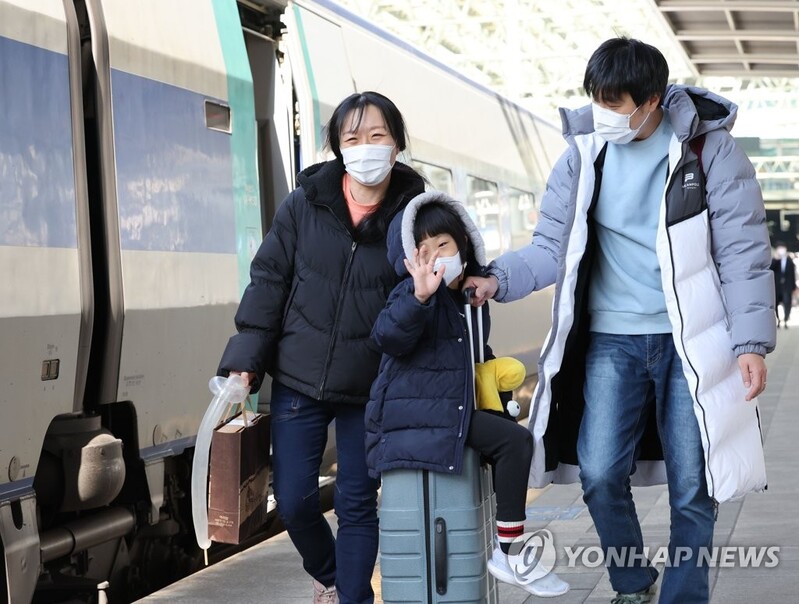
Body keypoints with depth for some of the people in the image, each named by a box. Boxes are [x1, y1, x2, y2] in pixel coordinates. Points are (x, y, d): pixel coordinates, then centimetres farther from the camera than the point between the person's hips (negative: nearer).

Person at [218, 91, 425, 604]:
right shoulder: (304, 205, -4)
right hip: (298, 380, 2)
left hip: (371, 390, -2)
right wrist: (245, 361, -2)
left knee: (357, 504, 4)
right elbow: (269, 282, 1)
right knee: (293, 501, 6)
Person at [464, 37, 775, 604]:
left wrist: (752, 341, -12)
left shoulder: (708, 147, -6)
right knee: (600, 474, -3)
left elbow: (743, 251, -5)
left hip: (691, 340, -2)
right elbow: (553, 245, 2)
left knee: (692, 484, 1)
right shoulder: (584, 154, 1)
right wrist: (498, 279, -16)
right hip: (611, 338, 2)